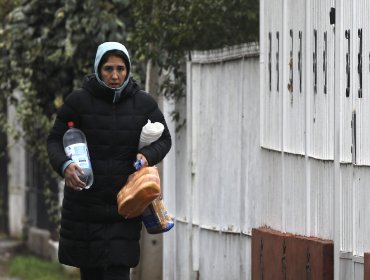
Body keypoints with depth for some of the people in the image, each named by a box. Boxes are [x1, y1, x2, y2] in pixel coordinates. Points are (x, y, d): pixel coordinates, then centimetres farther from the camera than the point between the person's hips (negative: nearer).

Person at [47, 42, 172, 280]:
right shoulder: (79, 101, -5)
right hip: (84, 204, 0)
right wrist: (64, 165, -22)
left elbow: (164, 139, 12)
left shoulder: (144, 103, 1)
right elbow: (55, 139, 0)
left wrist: (148, 155, -11)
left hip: (124, 204, 0)